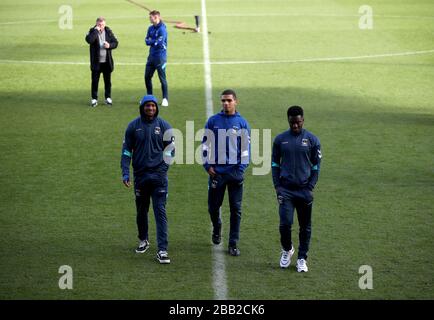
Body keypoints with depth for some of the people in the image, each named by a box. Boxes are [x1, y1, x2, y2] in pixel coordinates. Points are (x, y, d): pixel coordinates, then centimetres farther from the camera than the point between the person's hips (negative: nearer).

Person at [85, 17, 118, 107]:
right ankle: (94, 99, 9)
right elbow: (89, 40, -25)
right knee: (95, 80, 1)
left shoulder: (108, 31, 4)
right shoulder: (92, 31, -5)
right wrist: (96, 30, -23)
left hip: (107, 61, 2)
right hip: (96, 62, -2)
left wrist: (109, 45, -14)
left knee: (107, 80, 9)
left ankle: (108, 98, 20)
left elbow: (115, 42, 6)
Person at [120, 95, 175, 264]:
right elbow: (126, 150, 5)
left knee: (160, 212, -8)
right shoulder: (134, 126, 3)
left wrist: (164, 166, -11)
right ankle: (143, 240, 36)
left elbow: (171, 148, 5)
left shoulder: (163, 125, 1)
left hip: (159, 175, -2)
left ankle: (162, 250, -10)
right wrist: (125, 172, -6)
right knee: (141, 210, 15)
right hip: (140, 174, 2)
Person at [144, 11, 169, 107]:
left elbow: (159, 42, -20)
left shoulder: (162, 29, -14)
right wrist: (154, 41, -13)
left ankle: (165, 99, 2)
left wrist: (151, 41, -5)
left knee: (162, 78, -4)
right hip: (151, 55, 8)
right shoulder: (151, 28, 11)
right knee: (147, 77, 11)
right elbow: (147, 41, 5)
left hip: (160, 57, -8)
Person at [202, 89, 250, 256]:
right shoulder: (213, 121, 3)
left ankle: (233, 244, 9)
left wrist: (242, 167, -4)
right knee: (213, 206, 7)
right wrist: (207, 165, -2)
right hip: (216, 171, 0)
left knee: (236, 209, 1)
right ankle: (216, 230, 38)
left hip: (235, 172, 0)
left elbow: (246, 147, 5)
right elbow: (205, 144, 6)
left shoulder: (242, 123, 2)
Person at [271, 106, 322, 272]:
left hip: (304, 189, 0)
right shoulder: (280, 139, 4)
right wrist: (277, 186, 0)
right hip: (286, 189, 0)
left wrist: (310, 187, -3)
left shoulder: (312, 140, 2)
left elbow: (316, 166, 6)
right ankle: (286, 250, 16)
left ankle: (302, 258, 17)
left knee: (305, 226, 5)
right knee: (285, 223, -11)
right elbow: (275, 164, 10)